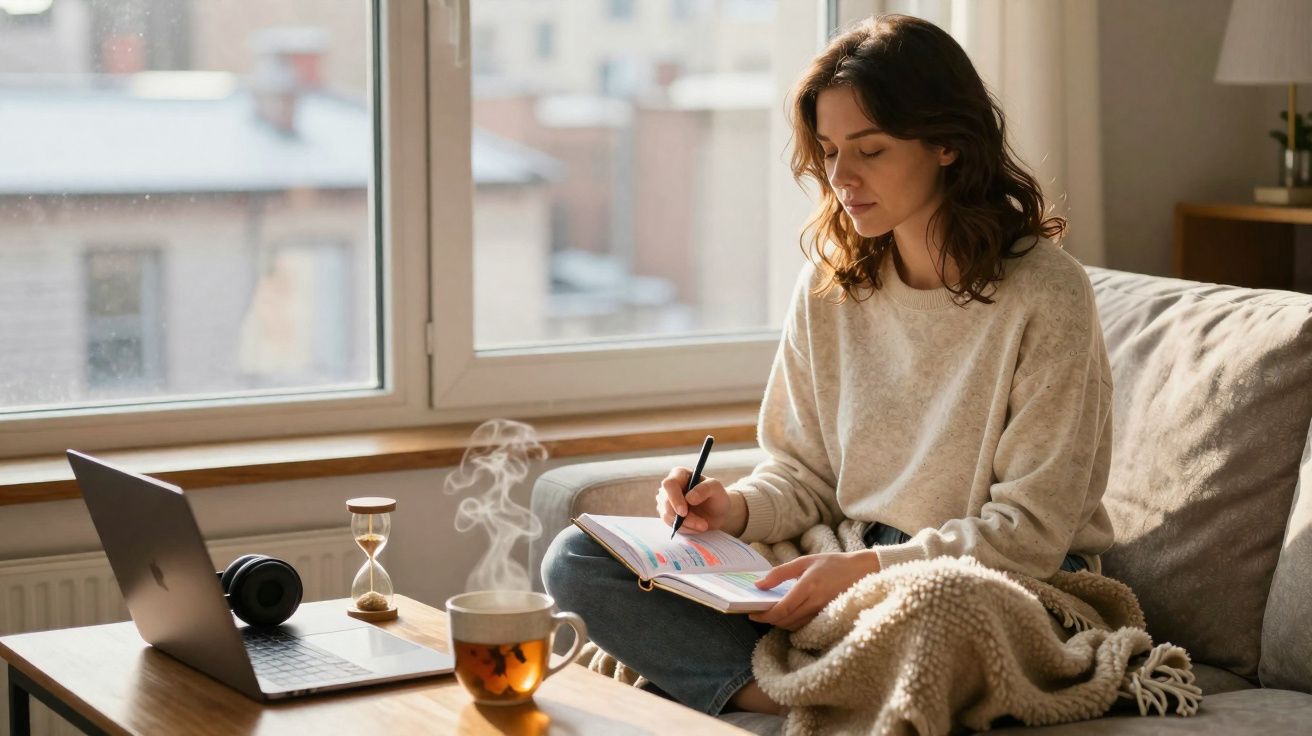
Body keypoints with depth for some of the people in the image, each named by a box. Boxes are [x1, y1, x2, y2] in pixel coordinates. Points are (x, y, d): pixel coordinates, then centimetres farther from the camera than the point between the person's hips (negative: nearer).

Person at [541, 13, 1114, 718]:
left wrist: (869, 568, -21)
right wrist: (738, 507, -8)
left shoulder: (1045, 295, -11)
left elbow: (1030, 532, -12)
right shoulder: (828, 283, 7)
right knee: (577, 558, -10)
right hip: (857, 573, 6)